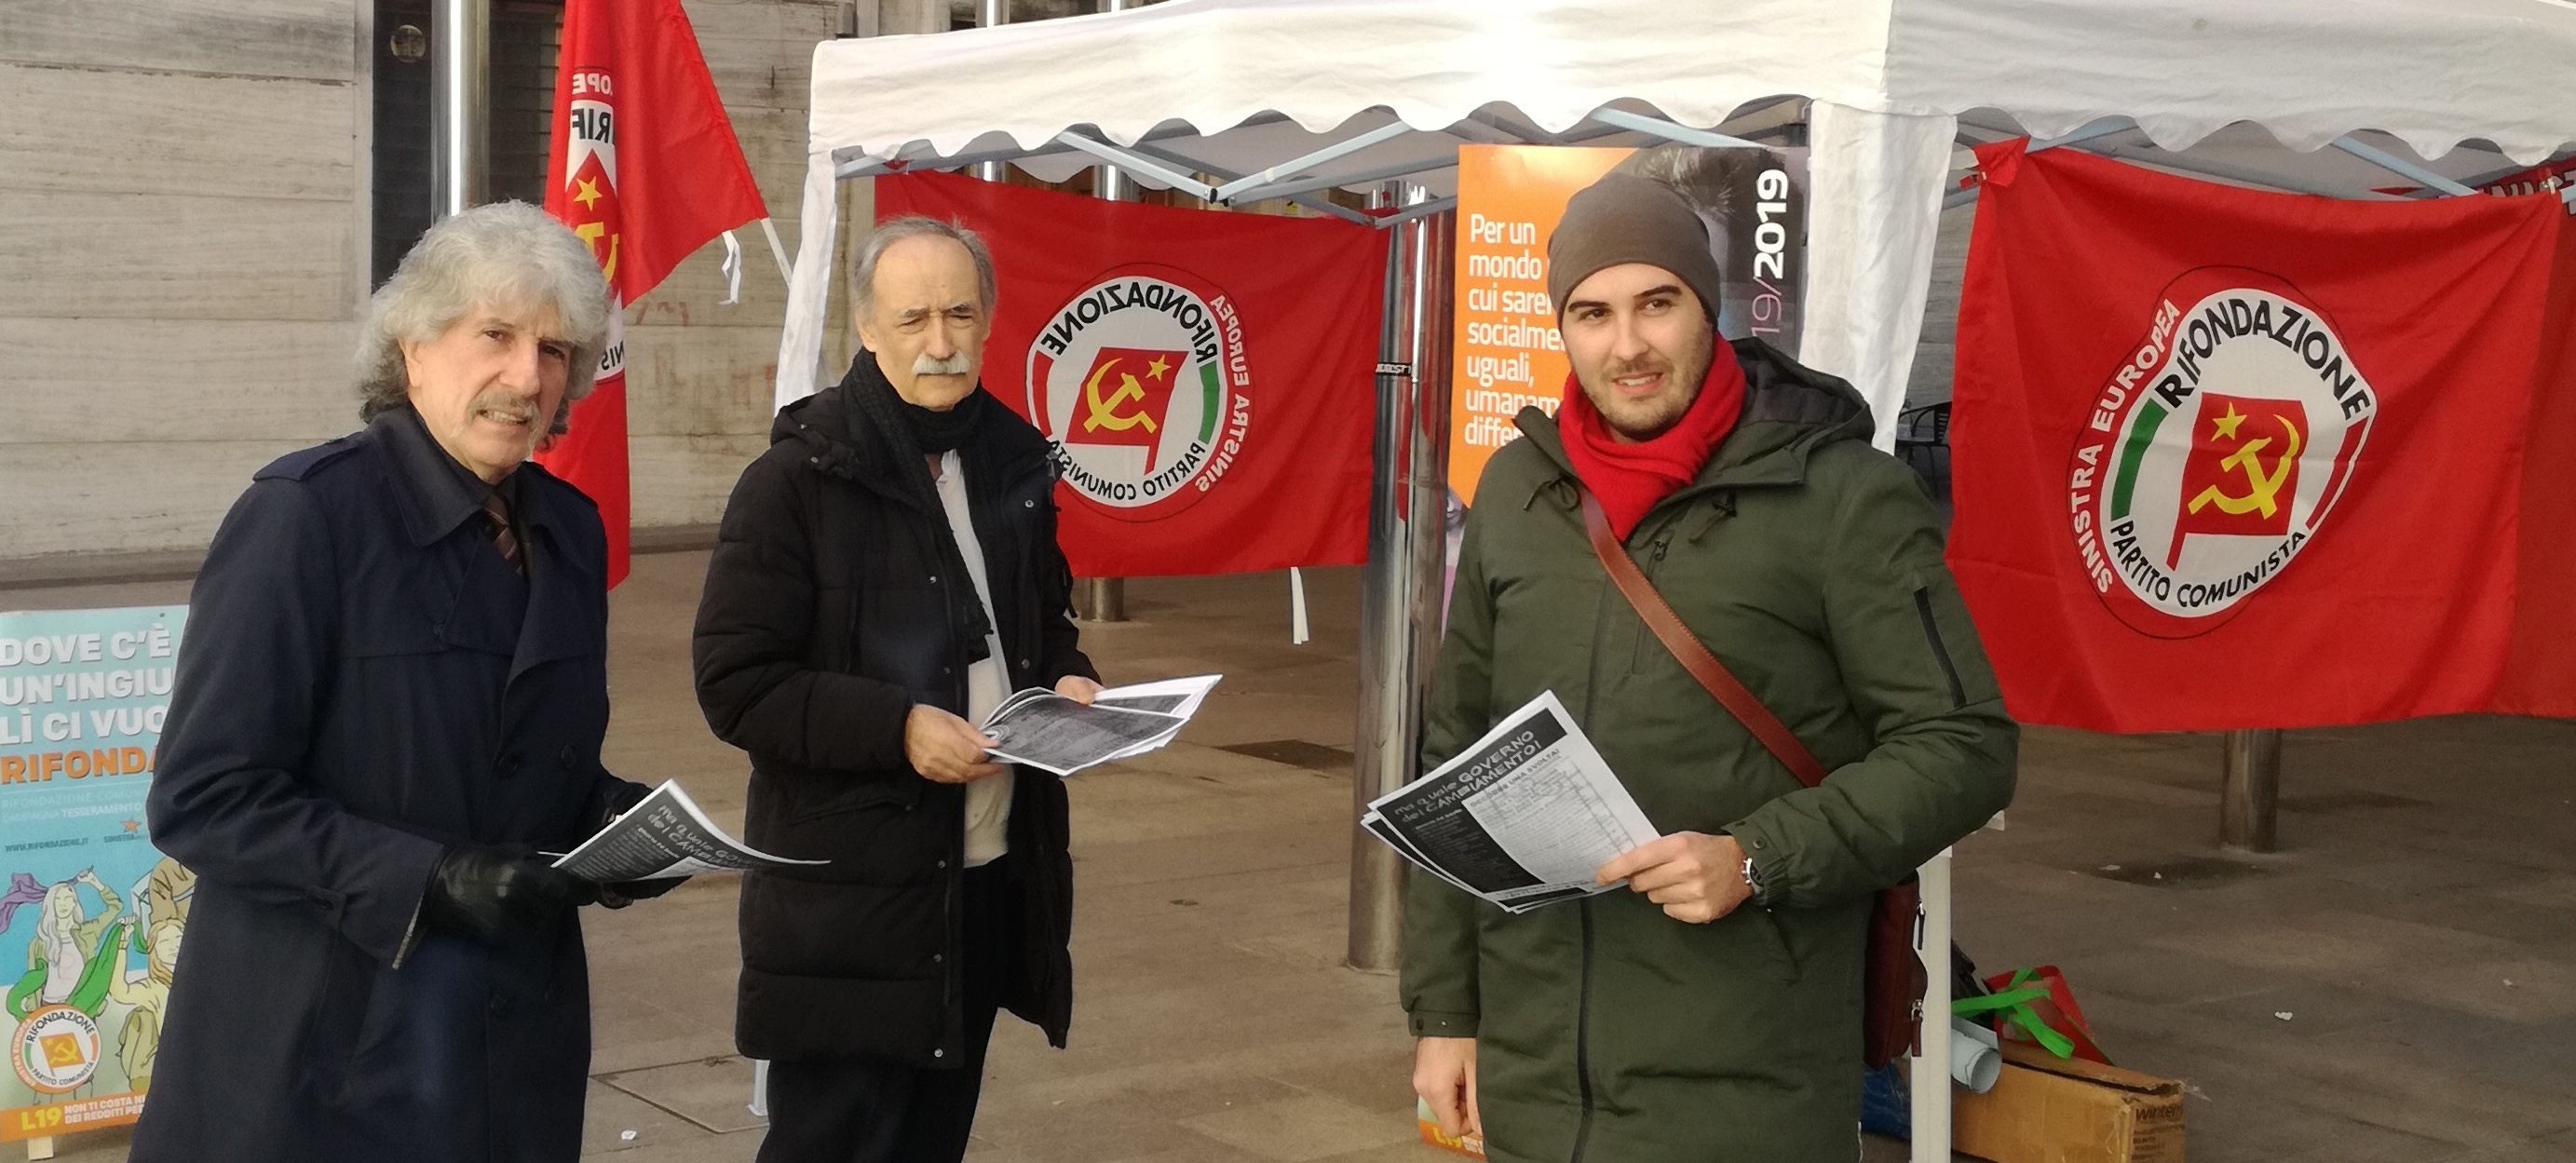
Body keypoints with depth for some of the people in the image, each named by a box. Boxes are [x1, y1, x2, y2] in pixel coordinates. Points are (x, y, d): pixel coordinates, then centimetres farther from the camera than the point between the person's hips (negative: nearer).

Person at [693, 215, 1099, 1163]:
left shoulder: (1013, 462, 8)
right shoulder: (798, 478, -11)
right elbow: (734, 683, -14)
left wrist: (1069, 680, 1)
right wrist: (897, 726, -24)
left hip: (993, 879, 6)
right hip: (850, 896, -6)